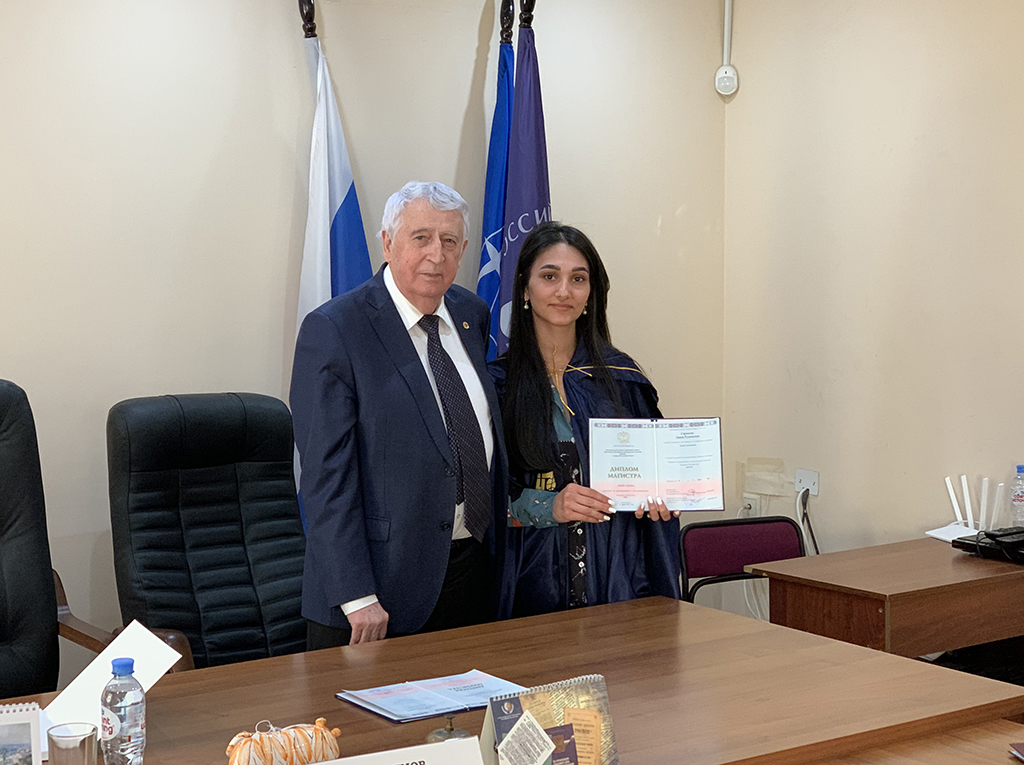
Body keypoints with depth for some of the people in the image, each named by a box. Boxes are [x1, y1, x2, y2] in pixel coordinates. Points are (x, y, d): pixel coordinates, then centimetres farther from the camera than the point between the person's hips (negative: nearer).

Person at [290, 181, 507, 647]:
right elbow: (326, 474, -16)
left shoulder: (472, 315, 8)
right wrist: (356, 597, -20)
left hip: (473, 570, 6)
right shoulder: (332, 331, -13)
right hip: (385, 578, -6)